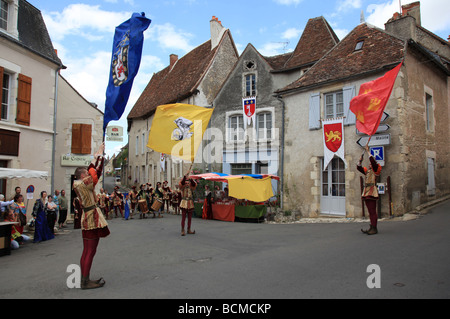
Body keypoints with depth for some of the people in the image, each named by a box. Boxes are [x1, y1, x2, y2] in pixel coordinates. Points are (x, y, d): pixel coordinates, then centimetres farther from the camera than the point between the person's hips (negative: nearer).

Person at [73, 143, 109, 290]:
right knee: (90, 251, -4)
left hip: (86, 218, 10)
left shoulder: (77, 183, 11)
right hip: (92, 219, -10)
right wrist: (100, 155, -5)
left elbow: (91, 170, 19)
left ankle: (84, 280, 23)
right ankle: (86, 282, 1)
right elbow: (96, 172, -15)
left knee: (86, 251, 14)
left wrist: (97, 156, 19)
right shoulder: (85, 183, -16)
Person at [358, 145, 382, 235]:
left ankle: (374, 229, -7)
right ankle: (371, 228, 15)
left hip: (372, 193, -8)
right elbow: (358, 167, 24)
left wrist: (368, 151, -9)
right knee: (370, 212, 10)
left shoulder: (375, 170, -1)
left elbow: (373, 161, -15)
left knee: (373, 211, -9)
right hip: (366, 193, 8)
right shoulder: (367, 171, 19)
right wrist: (361, 159, 11)